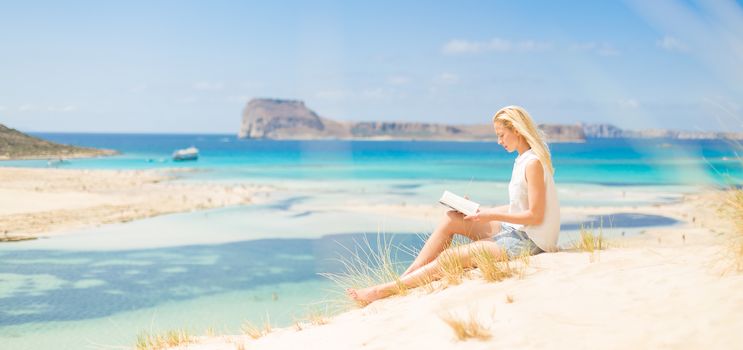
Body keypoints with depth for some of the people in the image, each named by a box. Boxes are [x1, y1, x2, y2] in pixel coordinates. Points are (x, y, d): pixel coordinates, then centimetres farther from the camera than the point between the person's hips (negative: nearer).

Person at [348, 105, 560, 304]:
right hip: (515, 230, 9)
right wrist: (480, 211, 7)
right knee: (450, 220, 2)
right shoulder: (522, 160, 13)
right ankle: (403, 278, 0)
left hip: (528, 240, -9)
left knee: (451, 257, -13)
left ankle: (384, 291, -8)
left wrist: (492, 215, -16)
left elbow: (535, 216, -20)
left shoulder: (533, 164, -18)